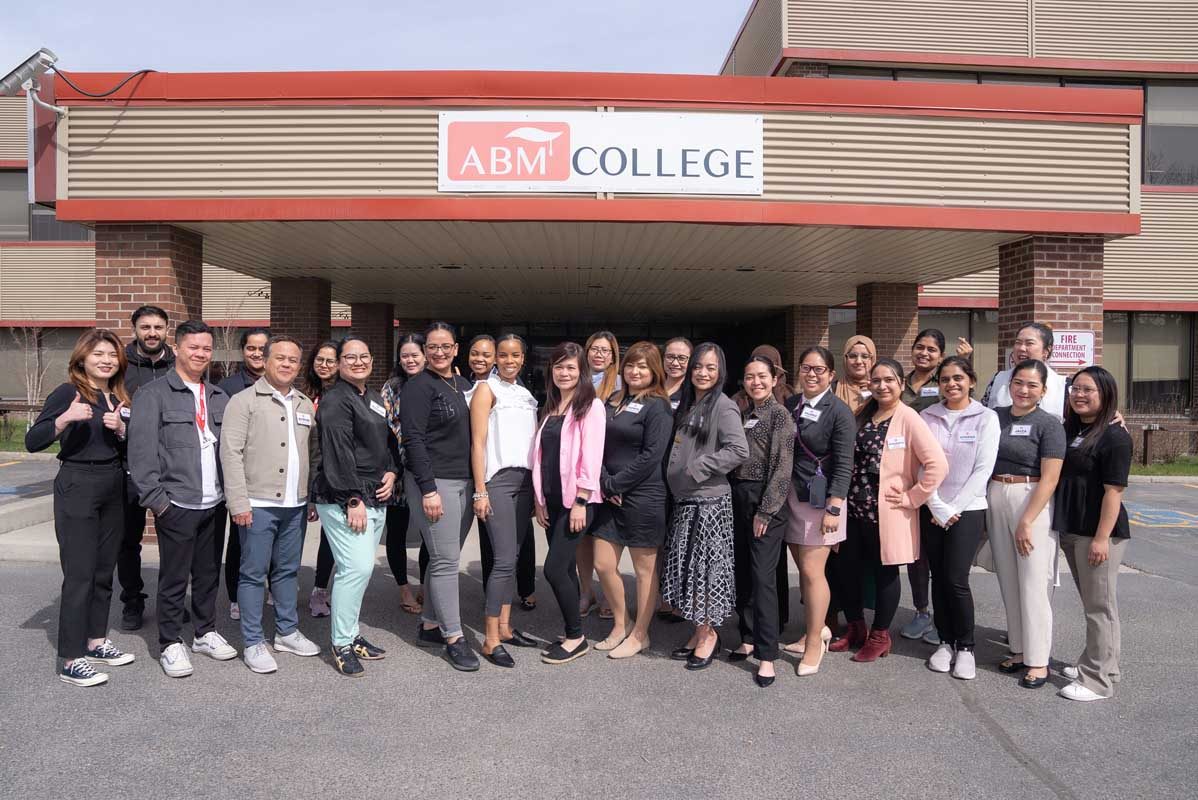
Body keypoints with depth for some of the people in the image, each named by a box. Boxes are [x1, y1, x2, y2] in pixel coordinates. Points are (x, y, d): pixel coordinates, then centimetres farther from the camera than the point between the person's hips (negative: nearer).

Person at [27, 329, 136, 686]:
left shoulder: (119, 398, 11)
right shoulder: (68, 393, -7)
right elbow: (32, 442, -14)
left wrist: (121, 430, -9)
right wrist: (65, 419, -29)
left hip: (113, 489, 7)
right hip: (77, 487, -6)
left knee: (104, 571, 13)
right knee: (79, 574, -6)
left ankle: (96, 641, 26)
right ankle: (71, 661, 0)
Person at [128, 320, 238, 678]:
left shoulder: (219, 397, 13)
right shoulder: (153, 394, -4)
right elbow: (141, 451, -9)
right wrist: (156, 498, -12)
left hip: (214, 502, 5)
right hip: (177, 504, -5)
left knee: (209, 573, 15)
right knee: (174, 577, 5)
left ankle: (206, 632, 29)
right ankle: (171, 644, 18)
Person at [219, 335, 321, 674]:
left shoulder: (306, 405, 13)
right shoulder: (244, 401, -4)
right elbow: (231, 452, -10)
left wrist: (313, 497, 11)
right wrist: (239, 502, -15)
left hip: (295, 505, 5)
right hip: (258, 504, -5)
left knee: (288, 570, 15)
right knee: (253, 573, 3)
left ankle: (287, 632, 27)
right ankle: (253, 642, 13)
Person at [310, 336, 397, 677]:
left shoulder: (374, 399, 18)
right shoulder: (335, 400, -10)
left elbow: (389, 442, 24)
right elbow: (337, 453, -17)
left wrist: (392, 473, 6)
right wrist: (352, 500, -20)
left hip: (375, 498, 9)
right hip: (343, 500, -9)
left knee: (359, 568, 12)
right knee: (357, 568, -12)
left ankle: (350, 632, 24)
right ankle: (342, 645, 0)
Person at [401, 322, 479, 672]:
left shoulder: (464, 385, 14)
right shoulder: (419, 387, -7)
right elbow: (413, 440, -13)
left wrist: (478, 484, 14)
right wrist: (428, 489, -18)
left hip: (465, 482, 7)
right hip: (434, 482, -7)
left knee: (445, 558, 12)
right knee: (446, 560, -4)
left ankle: (429, 625, 24)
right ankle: (453, 637, 3)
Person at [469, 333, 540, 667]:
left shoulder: (525, 394, 17)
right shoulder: (486, 389, -2)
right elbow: (478, 442, -8)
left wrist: (536, 486, 13)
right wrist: (480, 491, -13)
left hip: (525, 479, 6)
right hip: (497, 479, -6)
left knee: (513, 557, 8)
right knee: (504, 559, -10)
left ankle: (504, 627, 18)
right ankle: (491, 640, -3)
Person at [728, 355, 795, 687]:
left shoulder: (780, 415, -7)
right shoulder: (742, 414, 13)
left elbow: (782, 467, -12)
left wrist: (765, 511, -15)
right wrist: (734, 499, 8)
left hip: (766, 500, -7)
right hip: (739, 497, 7)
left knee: (763, 577, -7)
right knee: (741, 573, 11)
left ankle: (767, 655, -2)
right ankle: (749, 638, 25)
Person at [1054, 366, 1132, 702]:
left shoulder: (1115, 437, -12)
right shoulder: (1070, 429, 11)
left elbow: (1113, 491, -16)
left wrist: (1102, 538, -20)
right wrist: (1066, 530, 10)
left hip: (1099, 533, -8)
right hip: (1071, 531, 8)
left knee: (1100, 606, 0)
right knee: (1090, 603, 19)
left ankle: (1099, 680, 8)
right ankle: (1092, 663, 31)